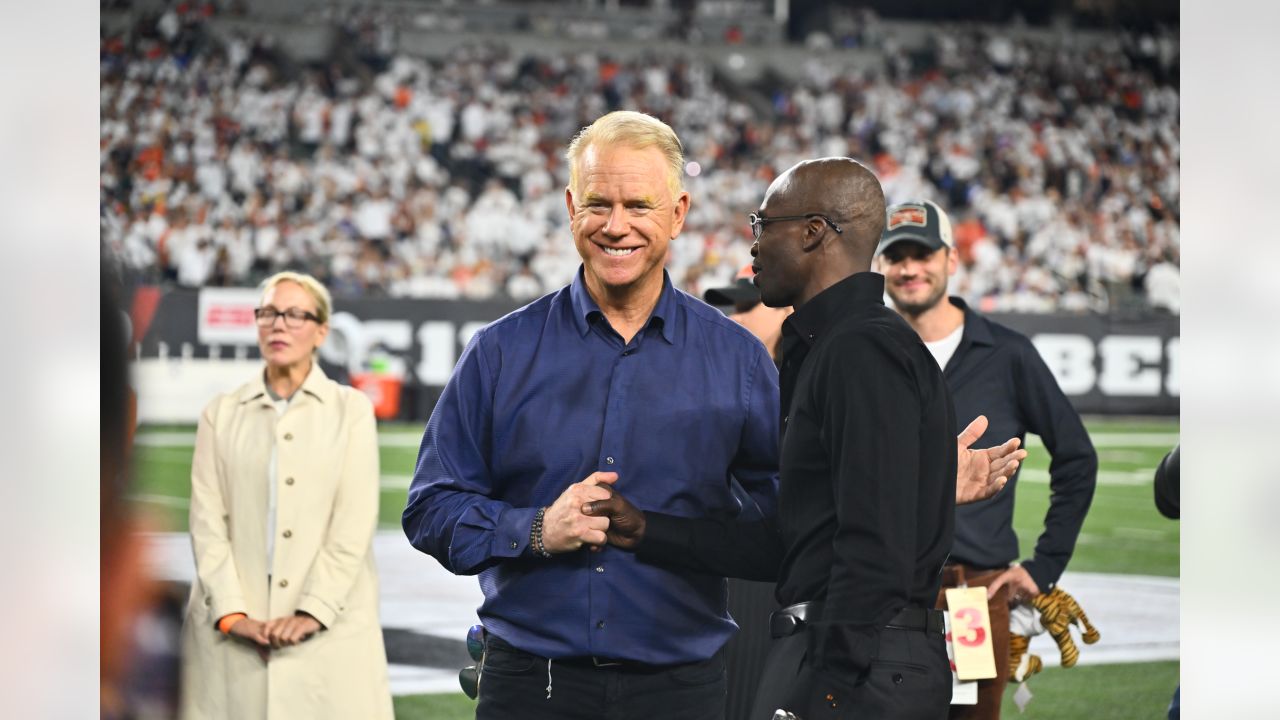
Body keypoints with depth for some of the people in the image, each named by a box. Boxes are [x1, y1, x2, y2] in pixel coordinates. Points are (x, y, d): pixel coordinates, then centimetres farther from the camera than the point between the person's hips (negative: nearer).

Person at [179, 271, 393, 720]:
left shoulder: (351, 410, 7)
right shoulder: (221, 414, 12)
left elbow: (355, 522, -1)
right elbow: (207, 520, 3)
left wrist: (313, 611, -11)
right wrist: (231, 612, -10)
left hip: (329, 625, -1)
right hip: (234, 628, 1)